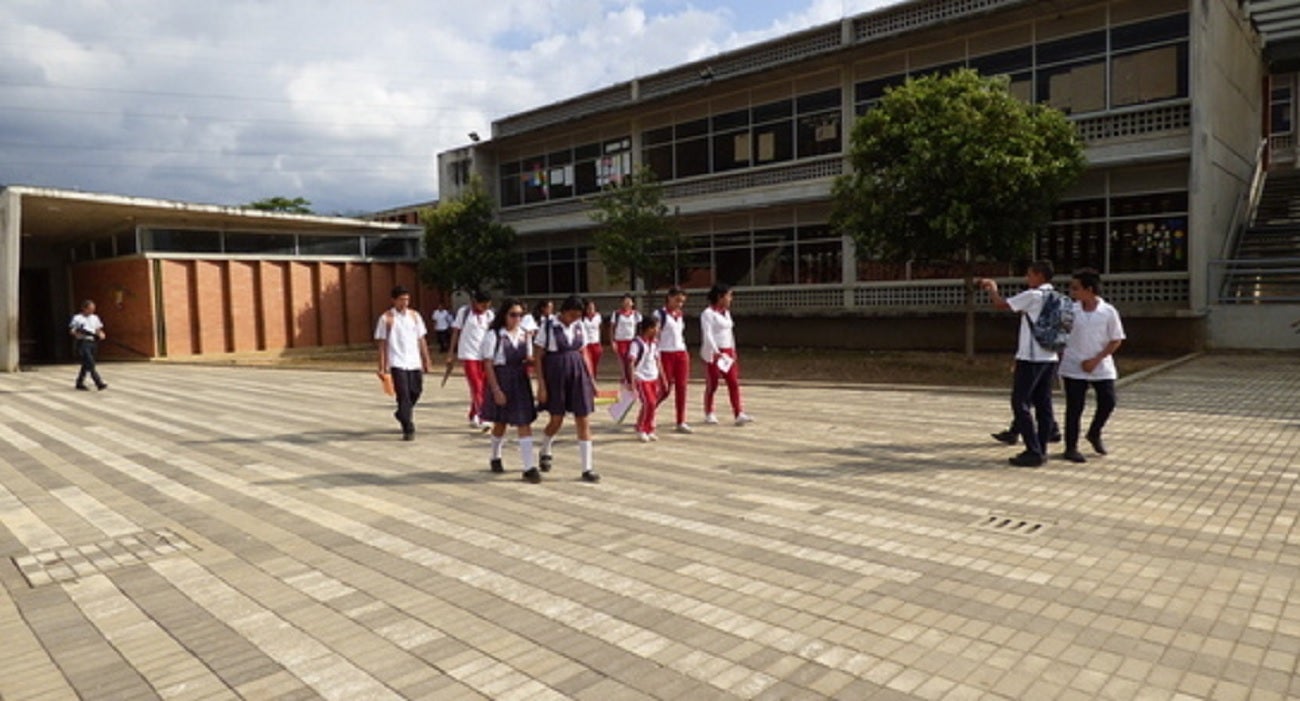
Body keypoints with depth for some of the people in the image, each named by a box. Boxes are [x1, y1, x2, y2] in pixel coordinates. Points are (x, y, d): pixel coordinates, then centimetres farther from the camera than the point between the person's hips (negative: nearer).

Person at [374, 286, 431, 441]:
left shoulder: (415, 316, 9)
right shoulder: (386, 318, -1)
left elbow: (421, 340, 13)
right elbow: (382, 343, -2)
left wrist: (426, 360, 9)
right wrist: (382, 366, -7)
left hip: (414, 363, 4)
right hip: (397, 363, -4)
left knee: (415, 392, 10)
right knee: (403, 395, -8)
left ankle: (402, 414, 38)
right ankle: (408, 429, -5)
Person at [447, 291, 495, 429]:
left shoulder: (489, 315, 6)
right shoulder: (464, 312, -2)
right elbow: (456, 332, 3)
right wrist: (452, 354, 2)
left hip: (484, 356, 4)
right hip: (469, 355, -4)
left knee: (480, 388, 9)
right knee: (476, 387, -12)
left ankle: (473, 417, 22)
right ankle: (482, 418, -16)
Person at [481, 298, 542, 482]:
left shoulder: (524, 334, 6)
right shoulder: (494, 335, -9)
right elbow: (488, 365, -11)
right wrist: (496, 390, -16)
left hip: (520, 381, 4)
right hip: (501, 380, -3)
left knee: (524, 423, -3)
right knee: (500, 423, 12)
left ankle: (528, 467, -3)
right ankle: (495, 457, 38)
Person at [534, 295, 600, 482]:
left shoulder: (578, 326, 7)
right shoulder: (549, 327, -7)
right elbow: (539, 357, -6)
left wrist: (591, 379, 10)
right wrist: (541, 385, -11)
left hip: (577, 374, 4)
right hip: (555, 375, -4)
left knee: (584, 421, 0)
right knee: (557, 420, 7)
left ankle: (587, 468, 6)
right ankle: (545, 453, 37)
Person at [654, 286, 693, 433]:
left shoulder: (680, 315, 14)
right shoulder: (659, 314, -6)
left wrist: (685, 354, 15)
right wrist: (656, 357, -14)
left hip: (681, 354, 6)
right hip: (666, 354, -6)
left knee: (681, 388, 2)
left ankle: (681, 422, 8)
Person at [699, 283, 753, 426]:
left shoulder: (726, 313, 14)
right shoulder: (708, 313, -10)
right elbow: (707, 334, -20)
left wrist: (733, 351, 17)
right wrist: (716, 351, -31)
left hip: (728, 352, 7)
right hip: (713, 353, -7)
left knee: (734, 383, -3)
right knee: (712, 385, 3)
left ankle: (739, 414, -6)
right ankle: (709, 414, 18)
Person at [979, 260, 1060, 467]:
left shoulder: (1032, 295, -12)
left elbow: (1000, 305, -6)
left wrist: (992, 288, 10)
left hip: (1031, 358, -8)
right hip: (1049, 357, 8)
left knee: (1020, 403, -3)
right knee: (1043, 404, 9)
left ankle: (1034, 452, -6)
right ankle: (1041, 450, 13)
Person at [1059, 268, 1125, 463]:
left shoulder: (1109, 312, -6)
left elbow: (1116, 341, -3)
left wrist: (1096, 360, -12)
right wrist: (1063, 355, -2)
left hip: (1101, 368, 0)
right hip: (1074, 368, 0)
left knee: (1108, 402, -2)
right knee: (1074, 407, 1)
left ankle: (1094, 434, 26)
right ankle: (1071, 447, 12)